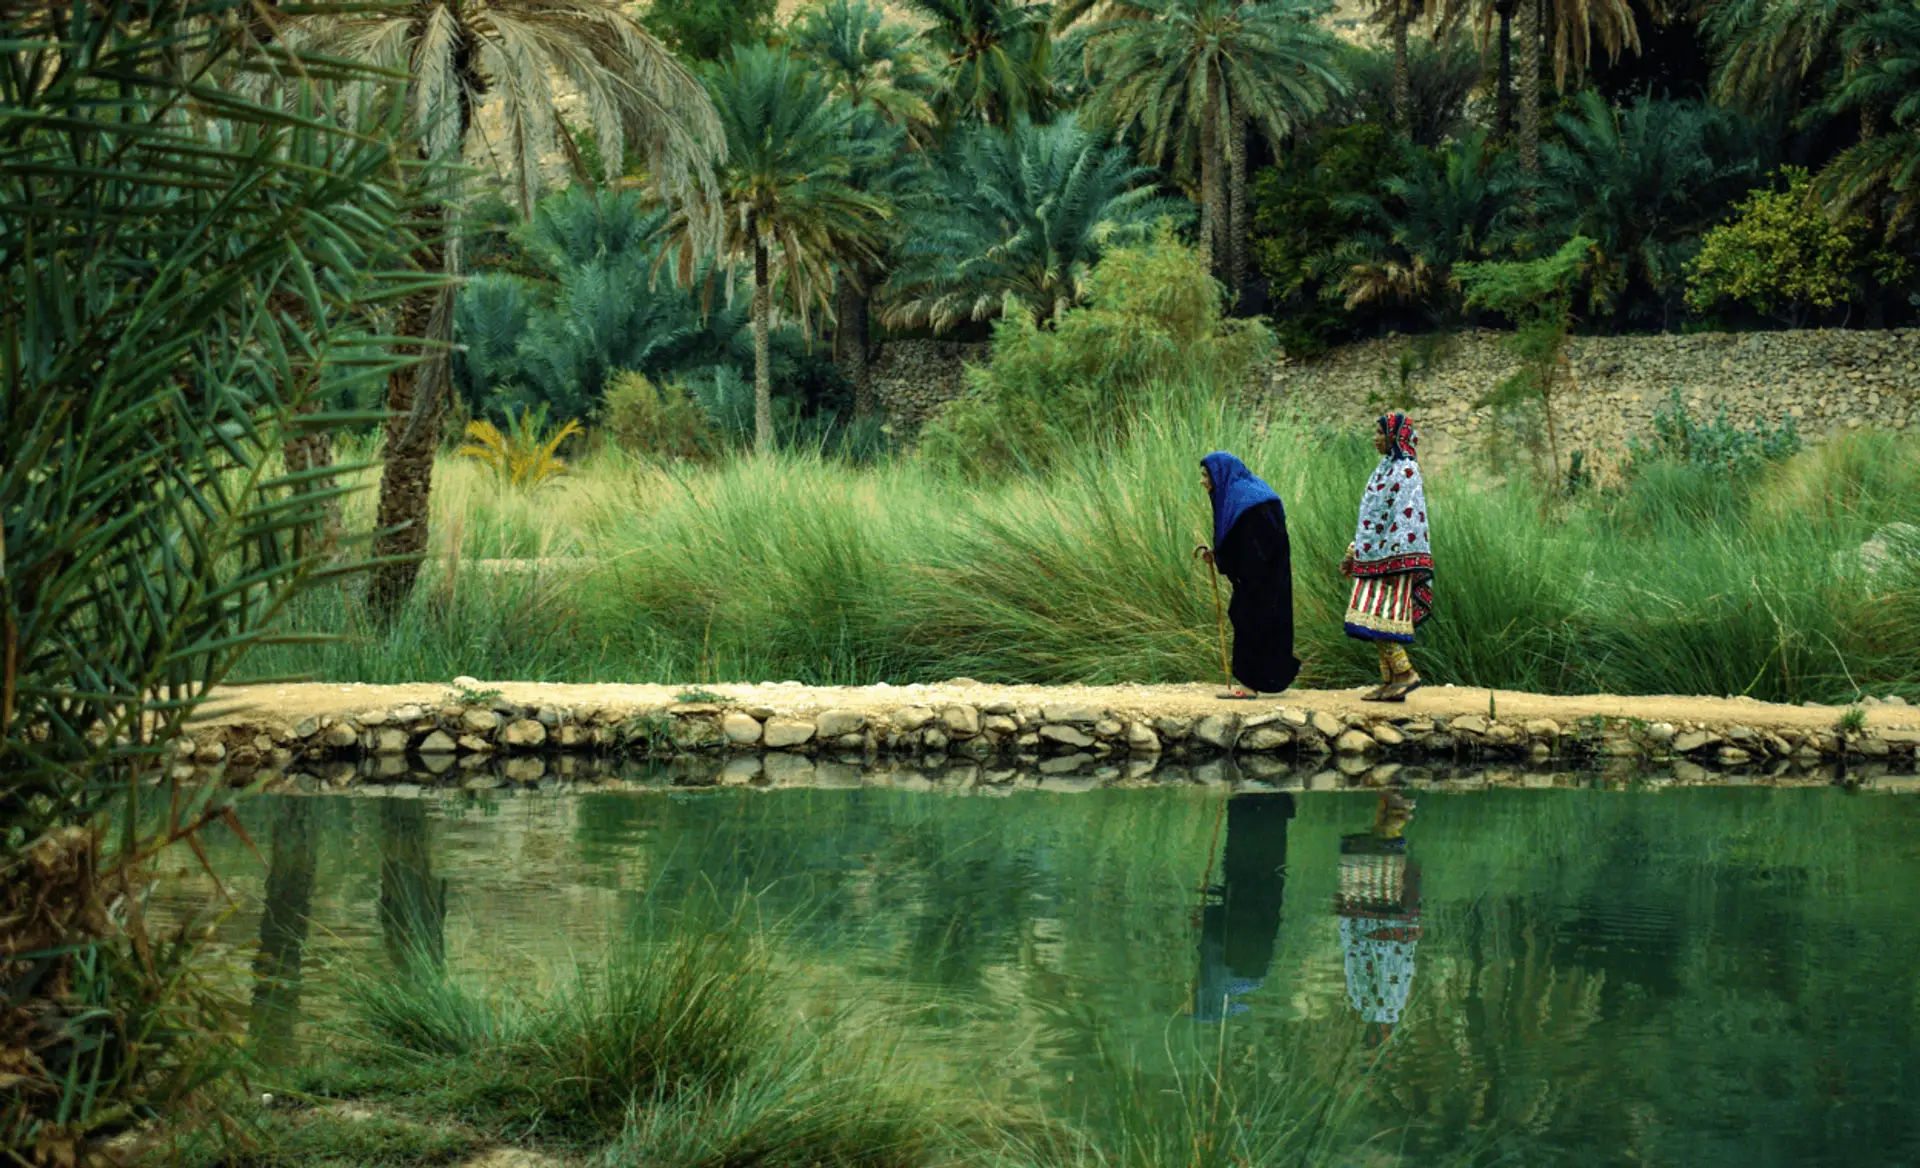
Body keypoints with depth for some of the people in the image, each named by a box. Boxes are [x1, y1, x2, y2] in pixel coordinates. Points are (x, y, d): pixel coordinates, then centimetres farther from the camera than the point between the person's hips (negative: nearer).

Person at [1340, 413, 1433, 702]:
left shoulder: (1406, 471, -11)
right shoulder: (1385, 469, 17)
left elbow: (1405, 516, -17)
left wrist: (1393, 562, -22)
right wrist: (1353, 554, 20)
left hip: (1393, 558, -9)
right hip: (1374, 556, 9)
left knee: (1378, 618, -13)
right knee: (1378, 620, 7)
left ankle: (1405, 673, -9)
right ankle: (1391, 683, 7)